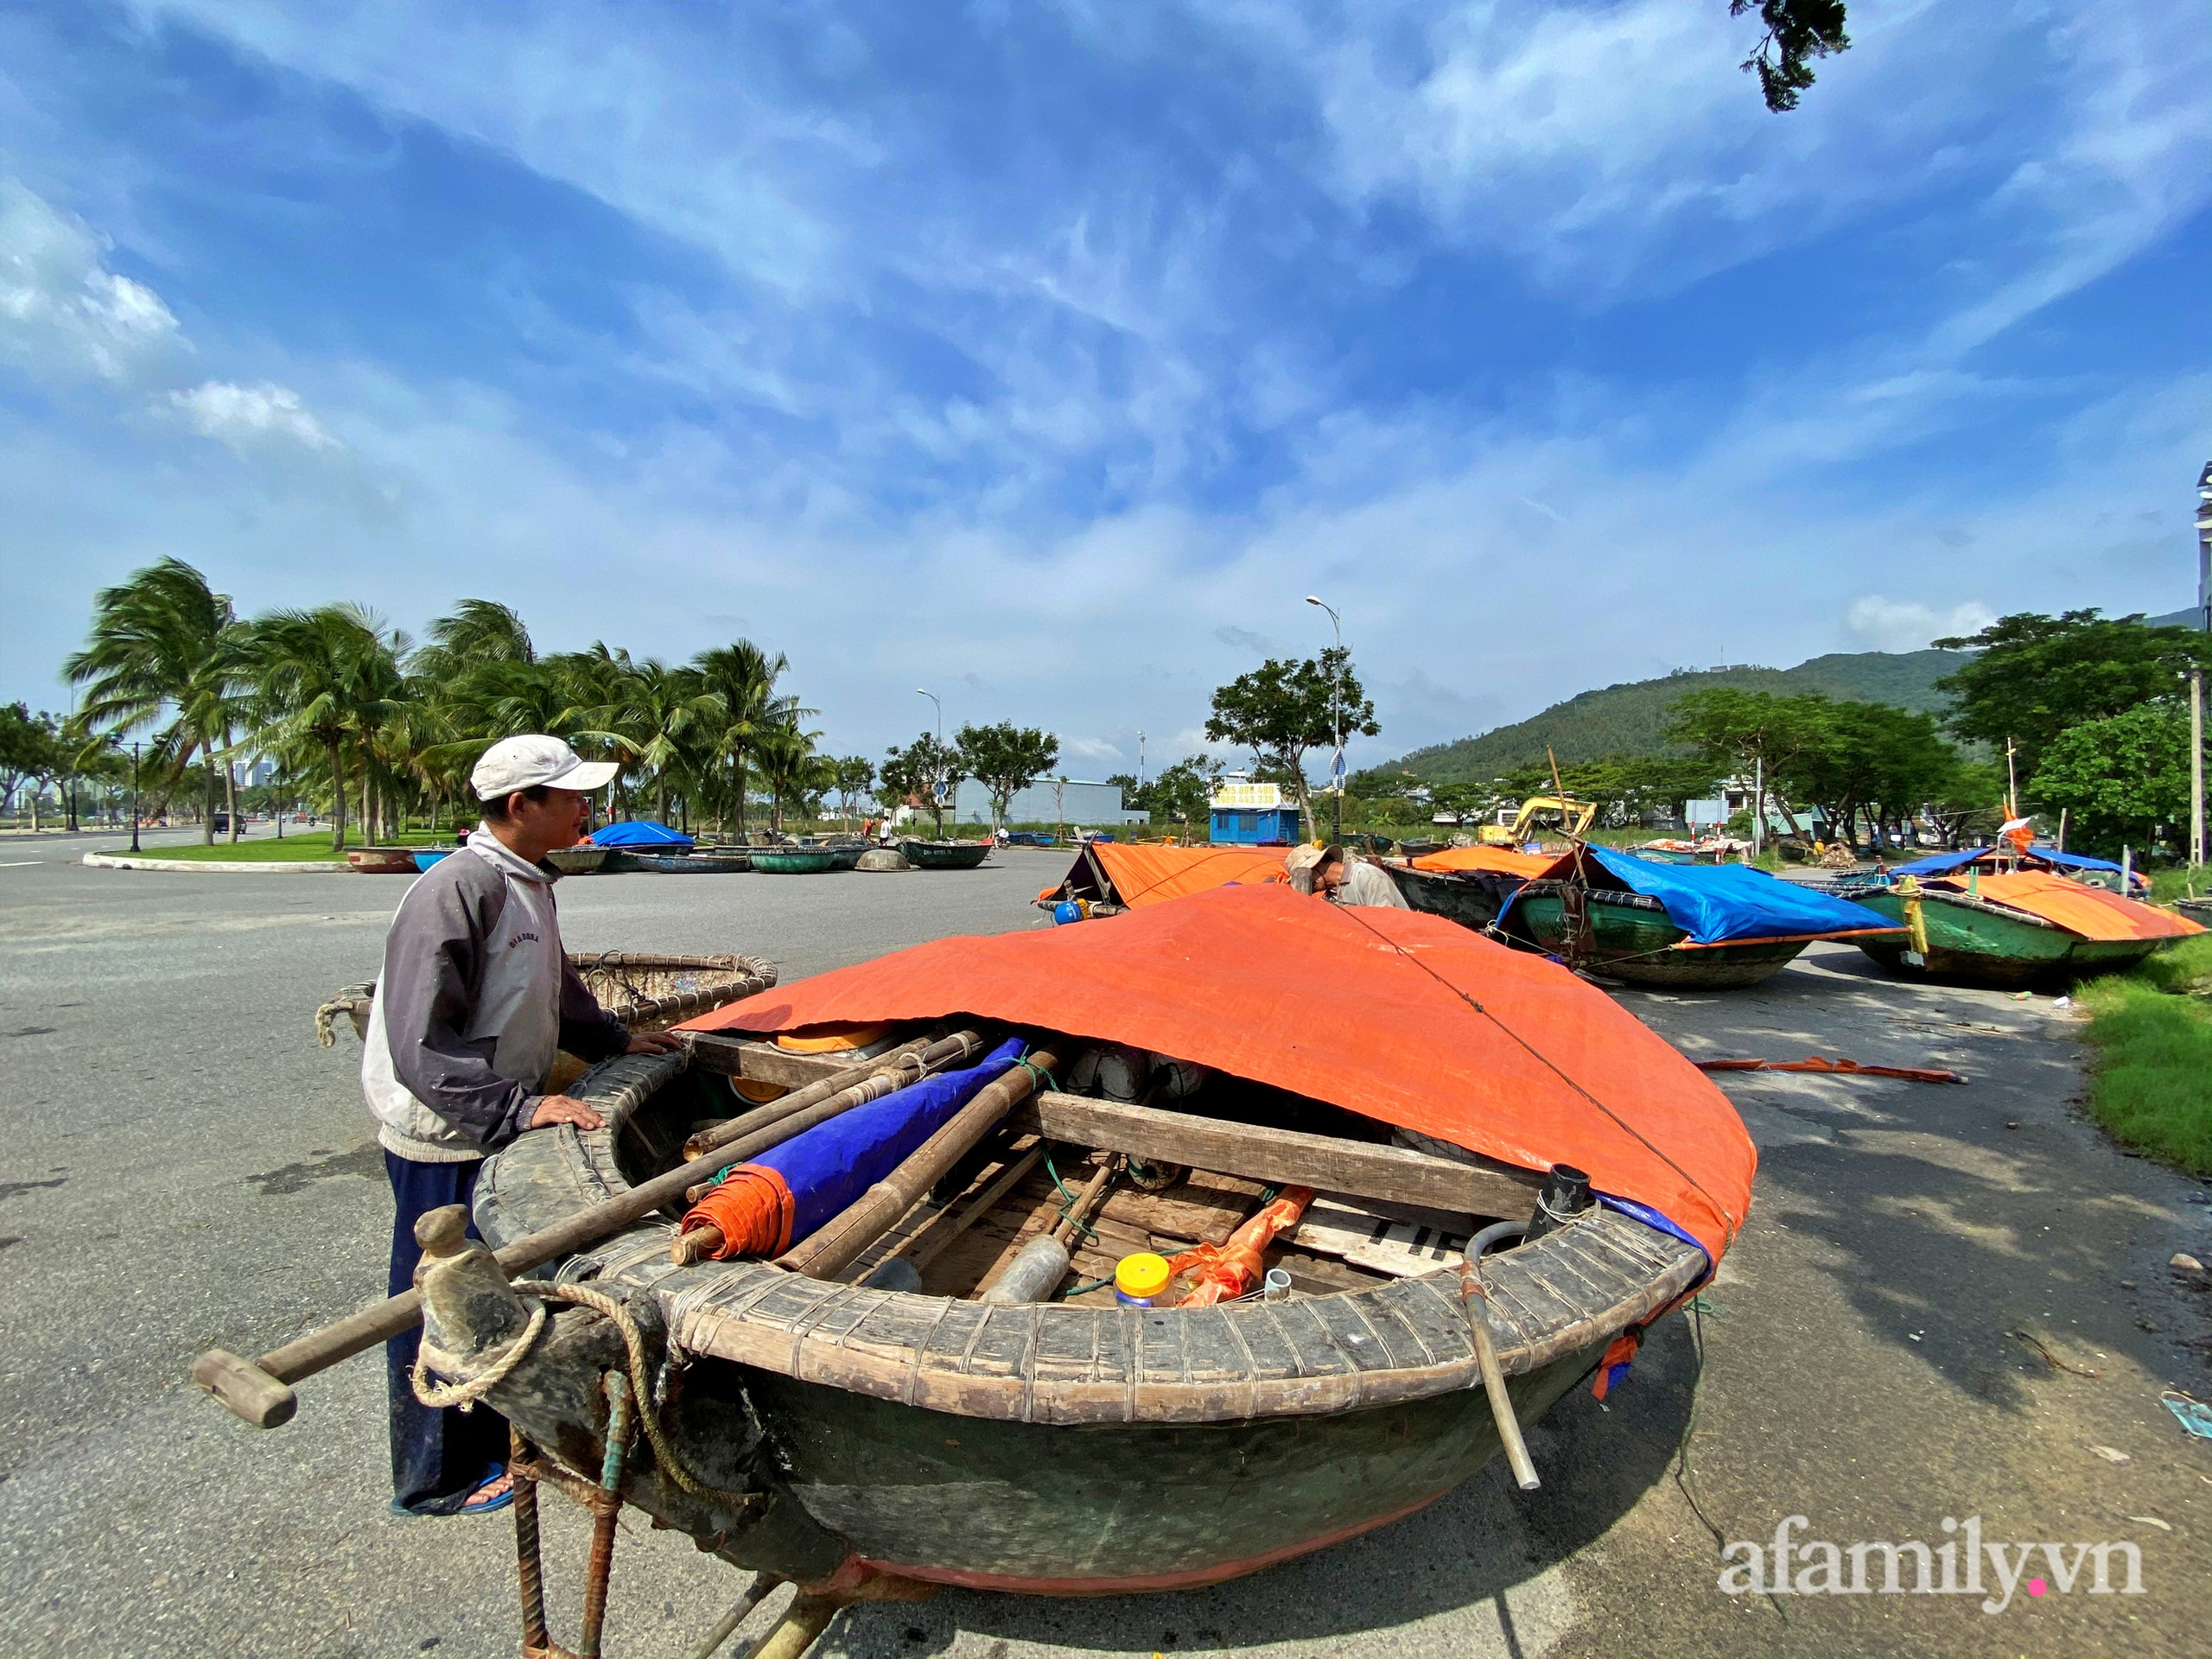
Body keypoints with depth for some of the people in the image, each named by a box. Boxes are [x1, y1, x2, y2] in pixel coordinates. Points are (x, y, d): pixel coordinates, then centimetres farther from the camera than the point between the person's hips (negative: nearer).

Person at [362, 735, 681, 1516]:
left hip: (500, 1127, 9)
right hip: (444, 1138, -9)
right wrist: (522, 1106, -29)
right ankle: (436, 1480, 28)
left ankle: (491, 1438, 40)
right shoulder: (455, 891, -24)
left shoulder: (529, 882, 6)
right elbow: (422, 1047, -26)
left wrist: (613, 1039, 19)